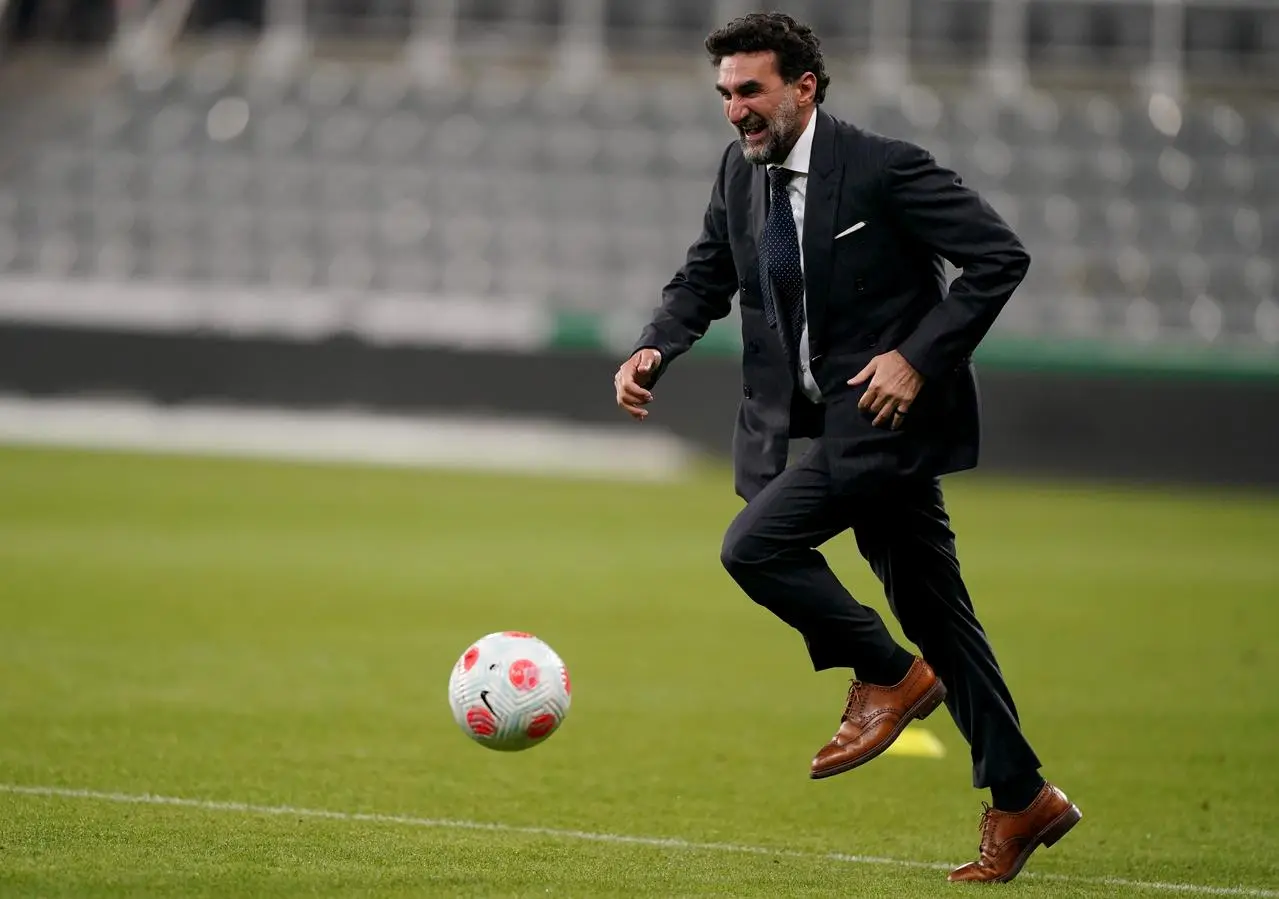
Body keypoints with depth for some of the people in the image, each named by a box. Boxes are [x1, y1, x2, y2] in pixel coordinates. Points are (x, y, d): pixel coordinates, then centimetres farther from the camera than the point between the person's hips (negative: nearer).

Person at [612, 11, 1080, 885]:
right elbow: (705, 278, 16)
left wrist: (920, 357, -21)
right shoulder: (740, 173, 5)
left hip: (889, 410, -8)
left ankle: (888, 675, -1)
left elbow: (1002, 255, -15)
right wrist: (655, 350, -4)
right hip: (828, 420, 8)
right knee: (933, 612, 12)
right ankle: (1022, 800, 21)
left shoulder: (883, 167, -16)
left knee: (755, 544, -21)